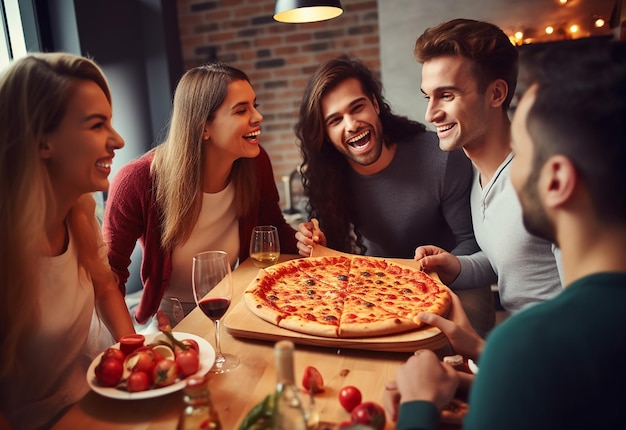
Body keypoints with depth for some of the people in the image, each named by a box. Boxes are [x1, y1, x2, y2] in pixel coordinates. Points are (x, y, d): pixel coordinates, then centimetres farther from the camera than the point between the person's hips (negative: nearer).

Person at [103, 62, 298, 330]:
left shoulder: (255, 164, -13)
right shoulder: (138, 182, -22)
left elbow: (275, 229, 3)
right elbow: (109, 274, -12)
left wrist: (304, 242, -18)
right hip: (168, 318, -2)